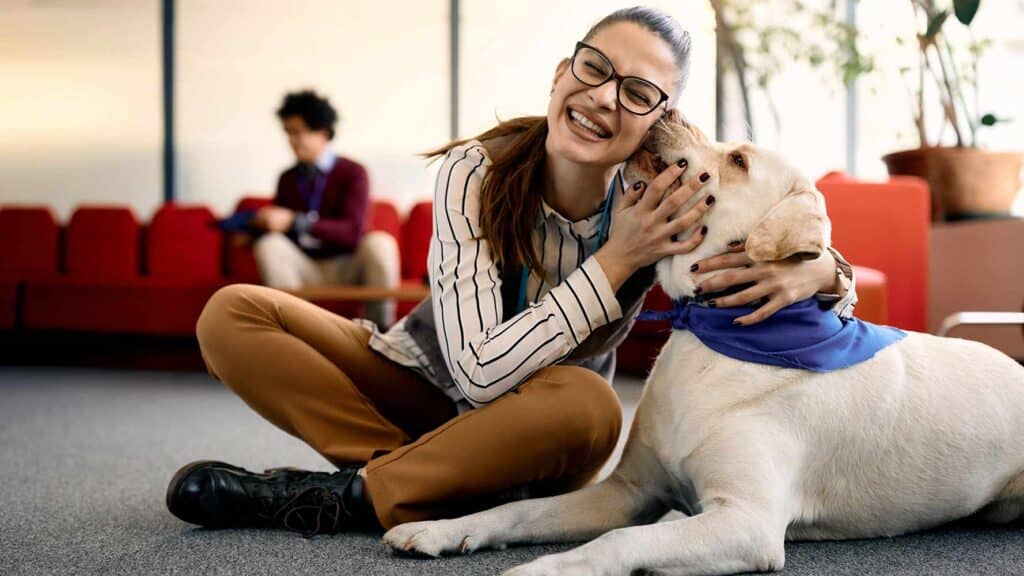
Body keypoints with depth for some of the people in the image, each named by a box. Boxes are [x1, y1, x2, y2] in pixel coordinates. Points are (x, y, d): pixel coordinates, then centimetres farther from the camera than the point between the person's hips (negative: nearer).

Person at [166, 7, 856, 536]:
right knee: (234, 315, -19)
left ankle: (342, 498, -20)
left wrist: (815, 270, -33)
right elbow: (479, 371, -30)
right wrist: (615, 261, -33)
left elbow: (832, 273, -7)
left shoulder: (660, 203, -18)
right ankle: (449, 486, -20)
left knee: (588, 406, -37)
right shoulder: (478, 173, -22)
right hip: (424, 384, 0)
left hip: (532, 432, 0)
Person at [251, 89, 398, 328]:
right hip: (305, 271, 3)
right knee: (269, 244, -25)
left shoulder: (352, 173, -2)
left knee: (379, 243, -33)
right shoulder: (287, 179, 10)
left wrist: (296, 222, -24)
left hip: (348, 268, -3)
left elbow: (352, 231, -15)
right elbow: (276, 227, 13)